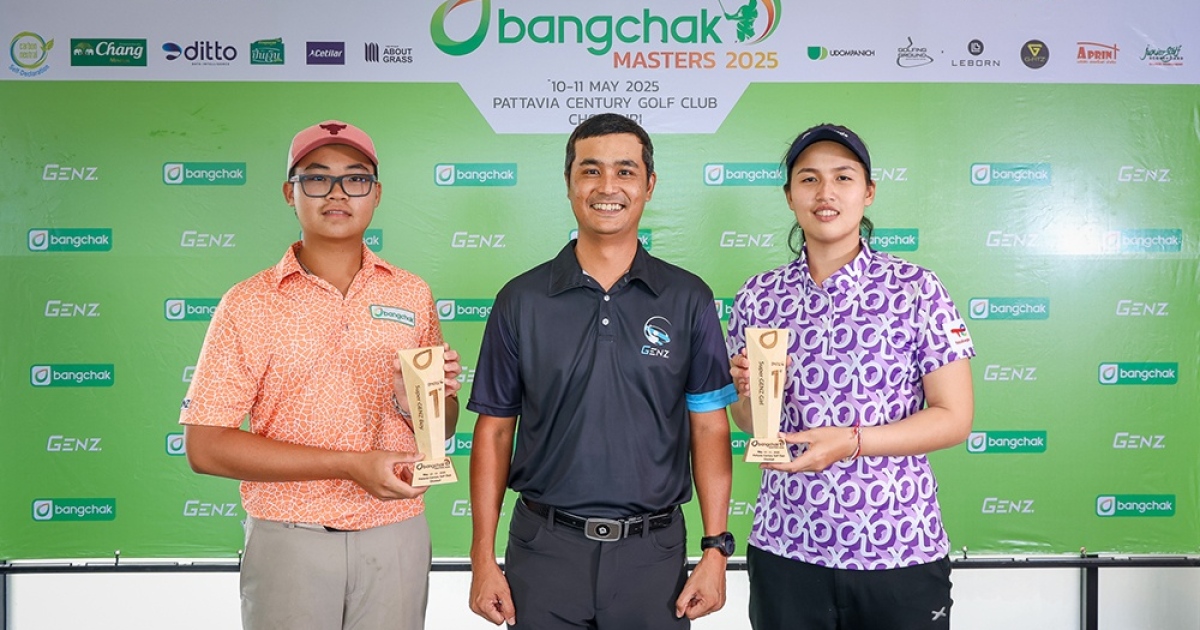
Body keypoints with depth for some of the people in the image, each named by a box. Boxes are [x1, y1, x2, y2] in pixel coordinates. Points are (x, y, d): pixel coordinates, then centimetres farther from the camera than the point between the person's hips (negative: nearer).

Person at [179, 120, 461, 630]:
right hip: (289, 537, -2)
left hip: (396, 536, 2)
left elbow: (442, 430, 11)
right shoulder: (249, 303, -3)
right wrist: (351, 465, -15)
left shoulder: (412, 295, 5)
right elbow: (205, 447, -9)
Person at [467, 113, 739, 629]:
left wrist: (716, 549, -5)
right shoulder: (521, 300, 0)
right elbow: (494, 431, 3)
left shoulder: (688, 300, 0)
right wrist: (483, 558, -1)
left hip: (654, 551, 0)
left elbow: (709, 429, 1)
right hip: (544, 549, 0)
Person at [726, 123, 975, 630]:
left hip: (900, 547, -2)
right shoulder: (758, 297, 2)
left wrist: (851, 440, -18)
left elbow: (955, 418, -6)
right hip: (786, 546, 2)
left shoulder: (916, 290, -6)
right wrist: (749, 391, -11)